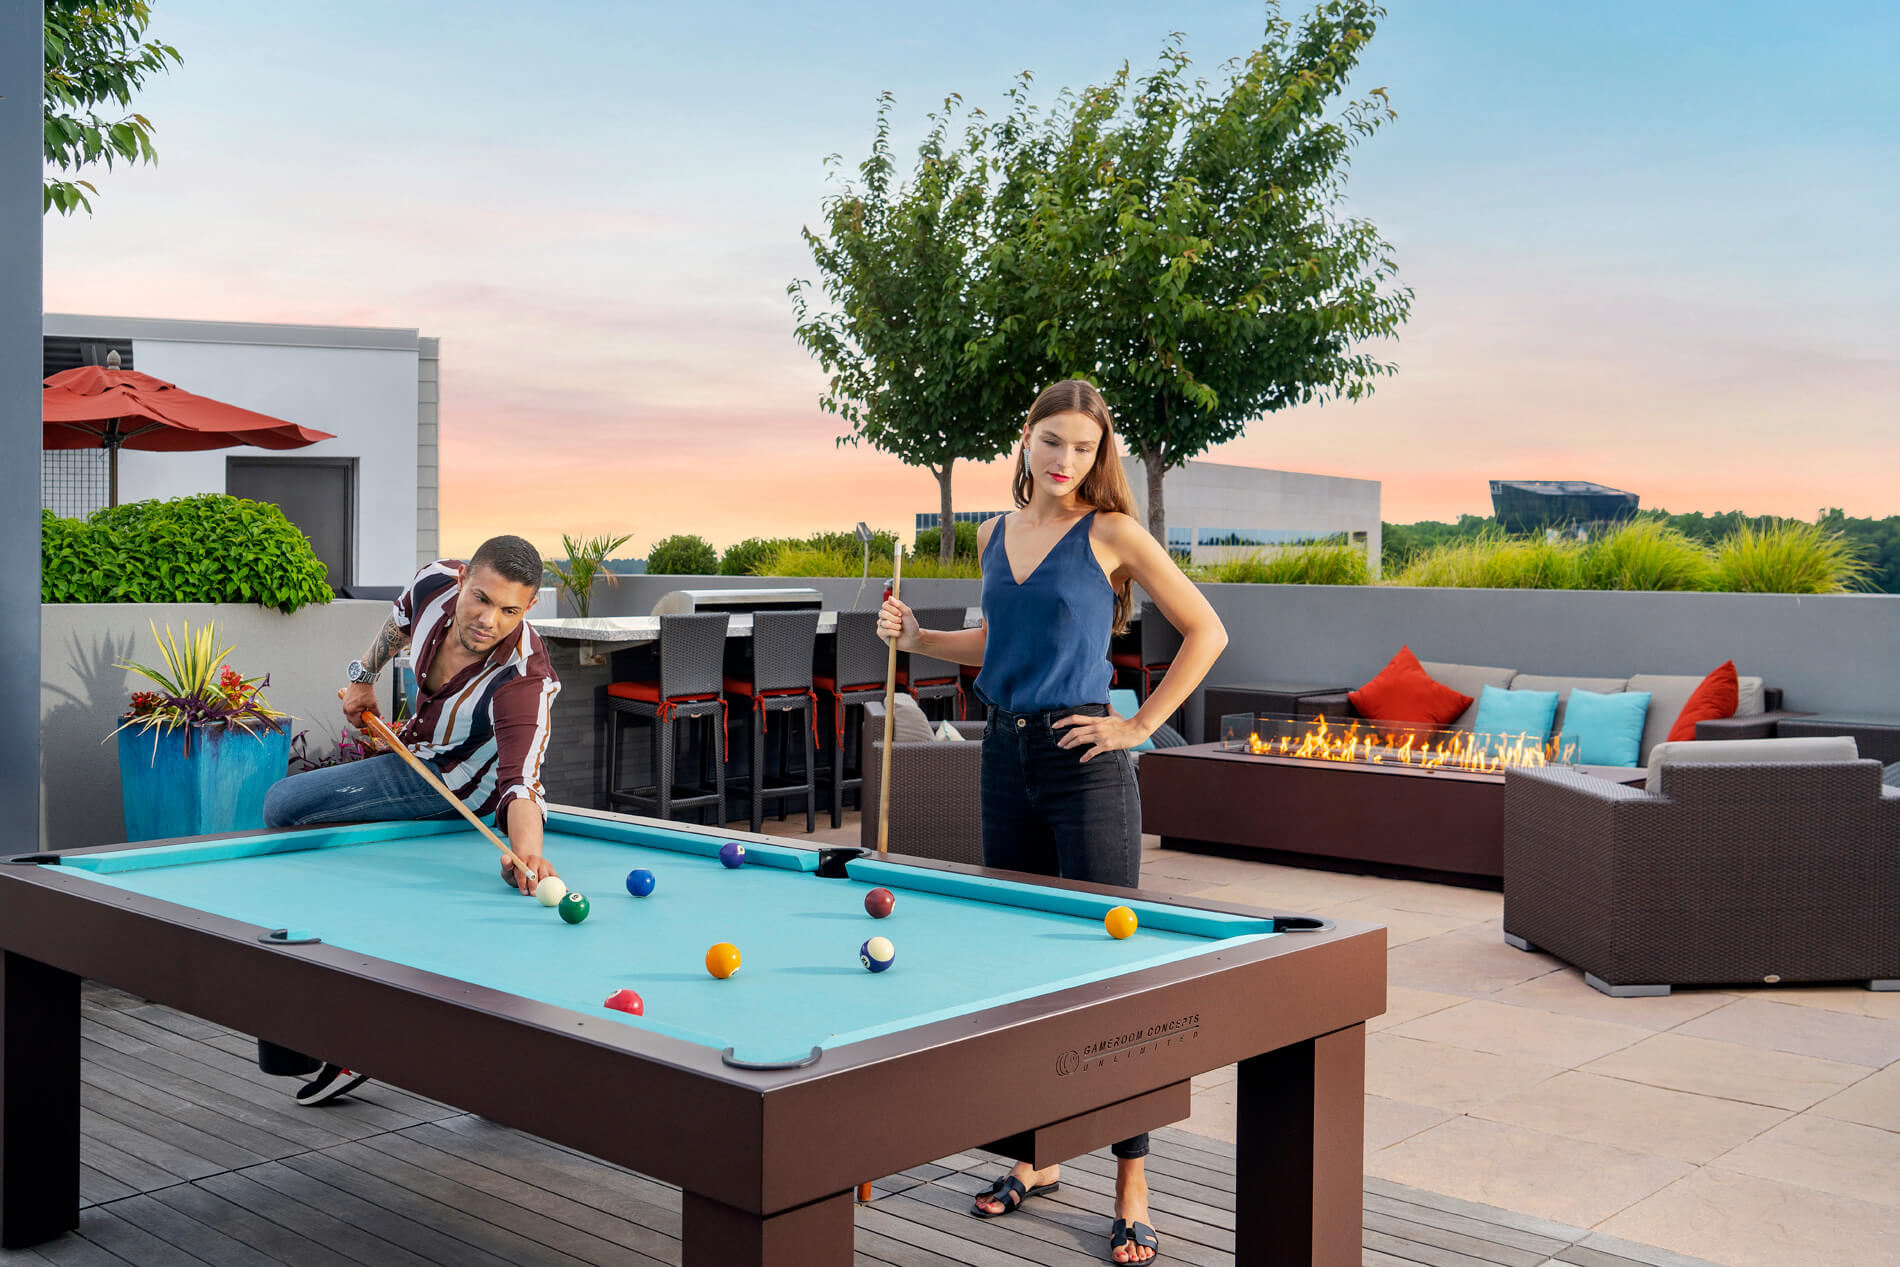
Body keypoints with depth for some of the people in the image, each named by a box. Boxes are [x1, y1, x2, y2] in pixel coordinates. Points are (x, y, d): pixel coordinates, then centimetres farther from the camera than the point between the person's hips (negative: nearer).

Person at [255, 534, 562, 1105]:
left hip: (452, 787, -7)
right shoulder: (438, 582, -19)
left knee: (285, 806, -18)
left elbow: (520, 781, -48)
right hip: (418, 751, 7)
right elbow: (402, 620, 7)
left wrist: (527, 849, -66)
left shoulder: (524, 679, -38)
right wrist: (363, 677, 11)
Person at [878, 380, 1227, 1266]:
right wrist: (917, 638, 10)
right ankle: (1035, 1157, 26)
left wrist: (1141, 726, -9)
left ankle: (1131, 1189, 4)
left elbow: (1205, 631, -6)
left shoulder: (1112, 534, -7)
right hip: (1005, 756, 6)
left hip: (1083, 762, -6)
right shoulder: (996, 535, 11)